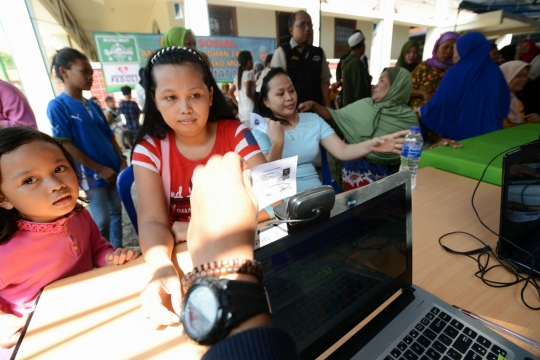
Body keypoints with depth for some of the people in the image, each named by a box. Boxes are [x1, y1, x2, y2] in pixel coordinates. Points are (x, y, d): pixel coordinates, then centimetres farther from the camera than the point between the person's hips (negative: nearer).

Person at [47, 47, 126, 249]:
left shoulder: (93, 106, 10)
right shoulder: (58, 106, -8)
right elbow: (66, 146, -13)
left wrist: (122, 160, 0)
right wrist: (99, 169, -14)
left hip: (113, 170, 6)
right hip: (91, 175, -6)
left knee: (116, 212, 15)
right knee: (102, 221, 1)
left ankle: (117, 251, 31)